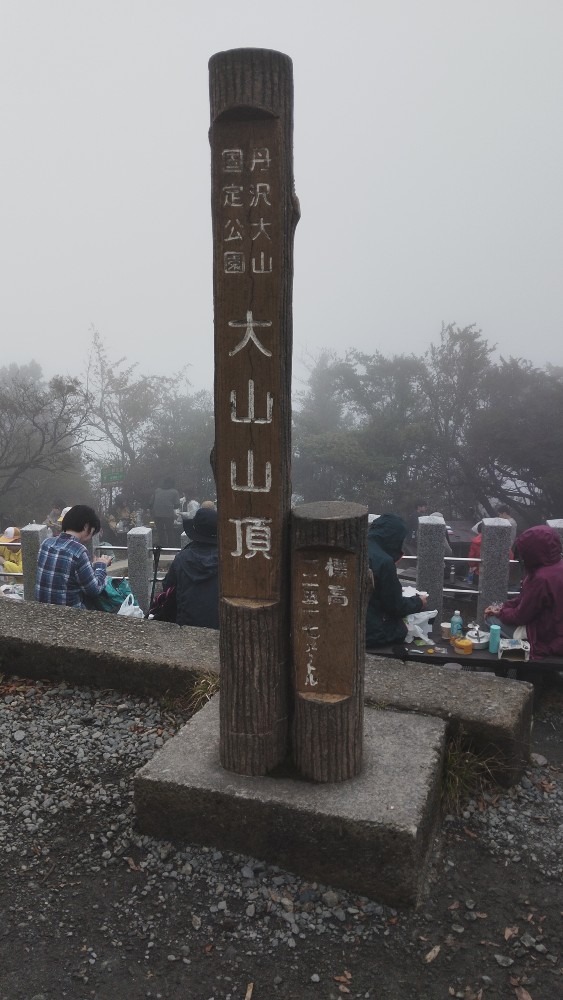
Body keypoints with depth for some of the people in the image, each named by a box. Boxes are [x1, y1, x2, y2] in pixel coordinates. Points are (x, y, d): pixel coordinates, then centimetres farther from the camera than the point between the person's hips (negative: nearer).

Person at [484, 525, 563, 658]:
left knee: (492, 618, -2)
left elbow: (520, 616, -19)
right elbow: (526, 598, 9)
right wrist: (503, 607, 2)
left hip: (546, 638, -9)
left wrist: (500, 612, -1)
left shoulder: (542, 578, -31)